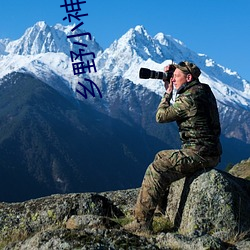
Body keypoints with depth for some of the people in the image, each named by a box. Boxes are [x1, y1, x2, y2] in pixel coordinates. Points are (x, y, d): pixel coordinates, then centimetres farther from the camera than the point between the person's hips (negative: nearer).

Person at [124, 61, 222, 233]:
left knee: (156, 170, -14)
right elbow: (176, 109, 30)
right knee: (161, 157, 24)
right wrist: (170, 91, 16)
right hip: (210, 152, 10)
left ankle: (142, 222, -14)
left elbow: (161, 116, -9)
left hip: (198, 154, -10)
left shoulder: (189, 98, -18)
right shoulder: (204, 91, 13)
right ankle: (162, 206, 31)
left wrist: (168, 92, 3)